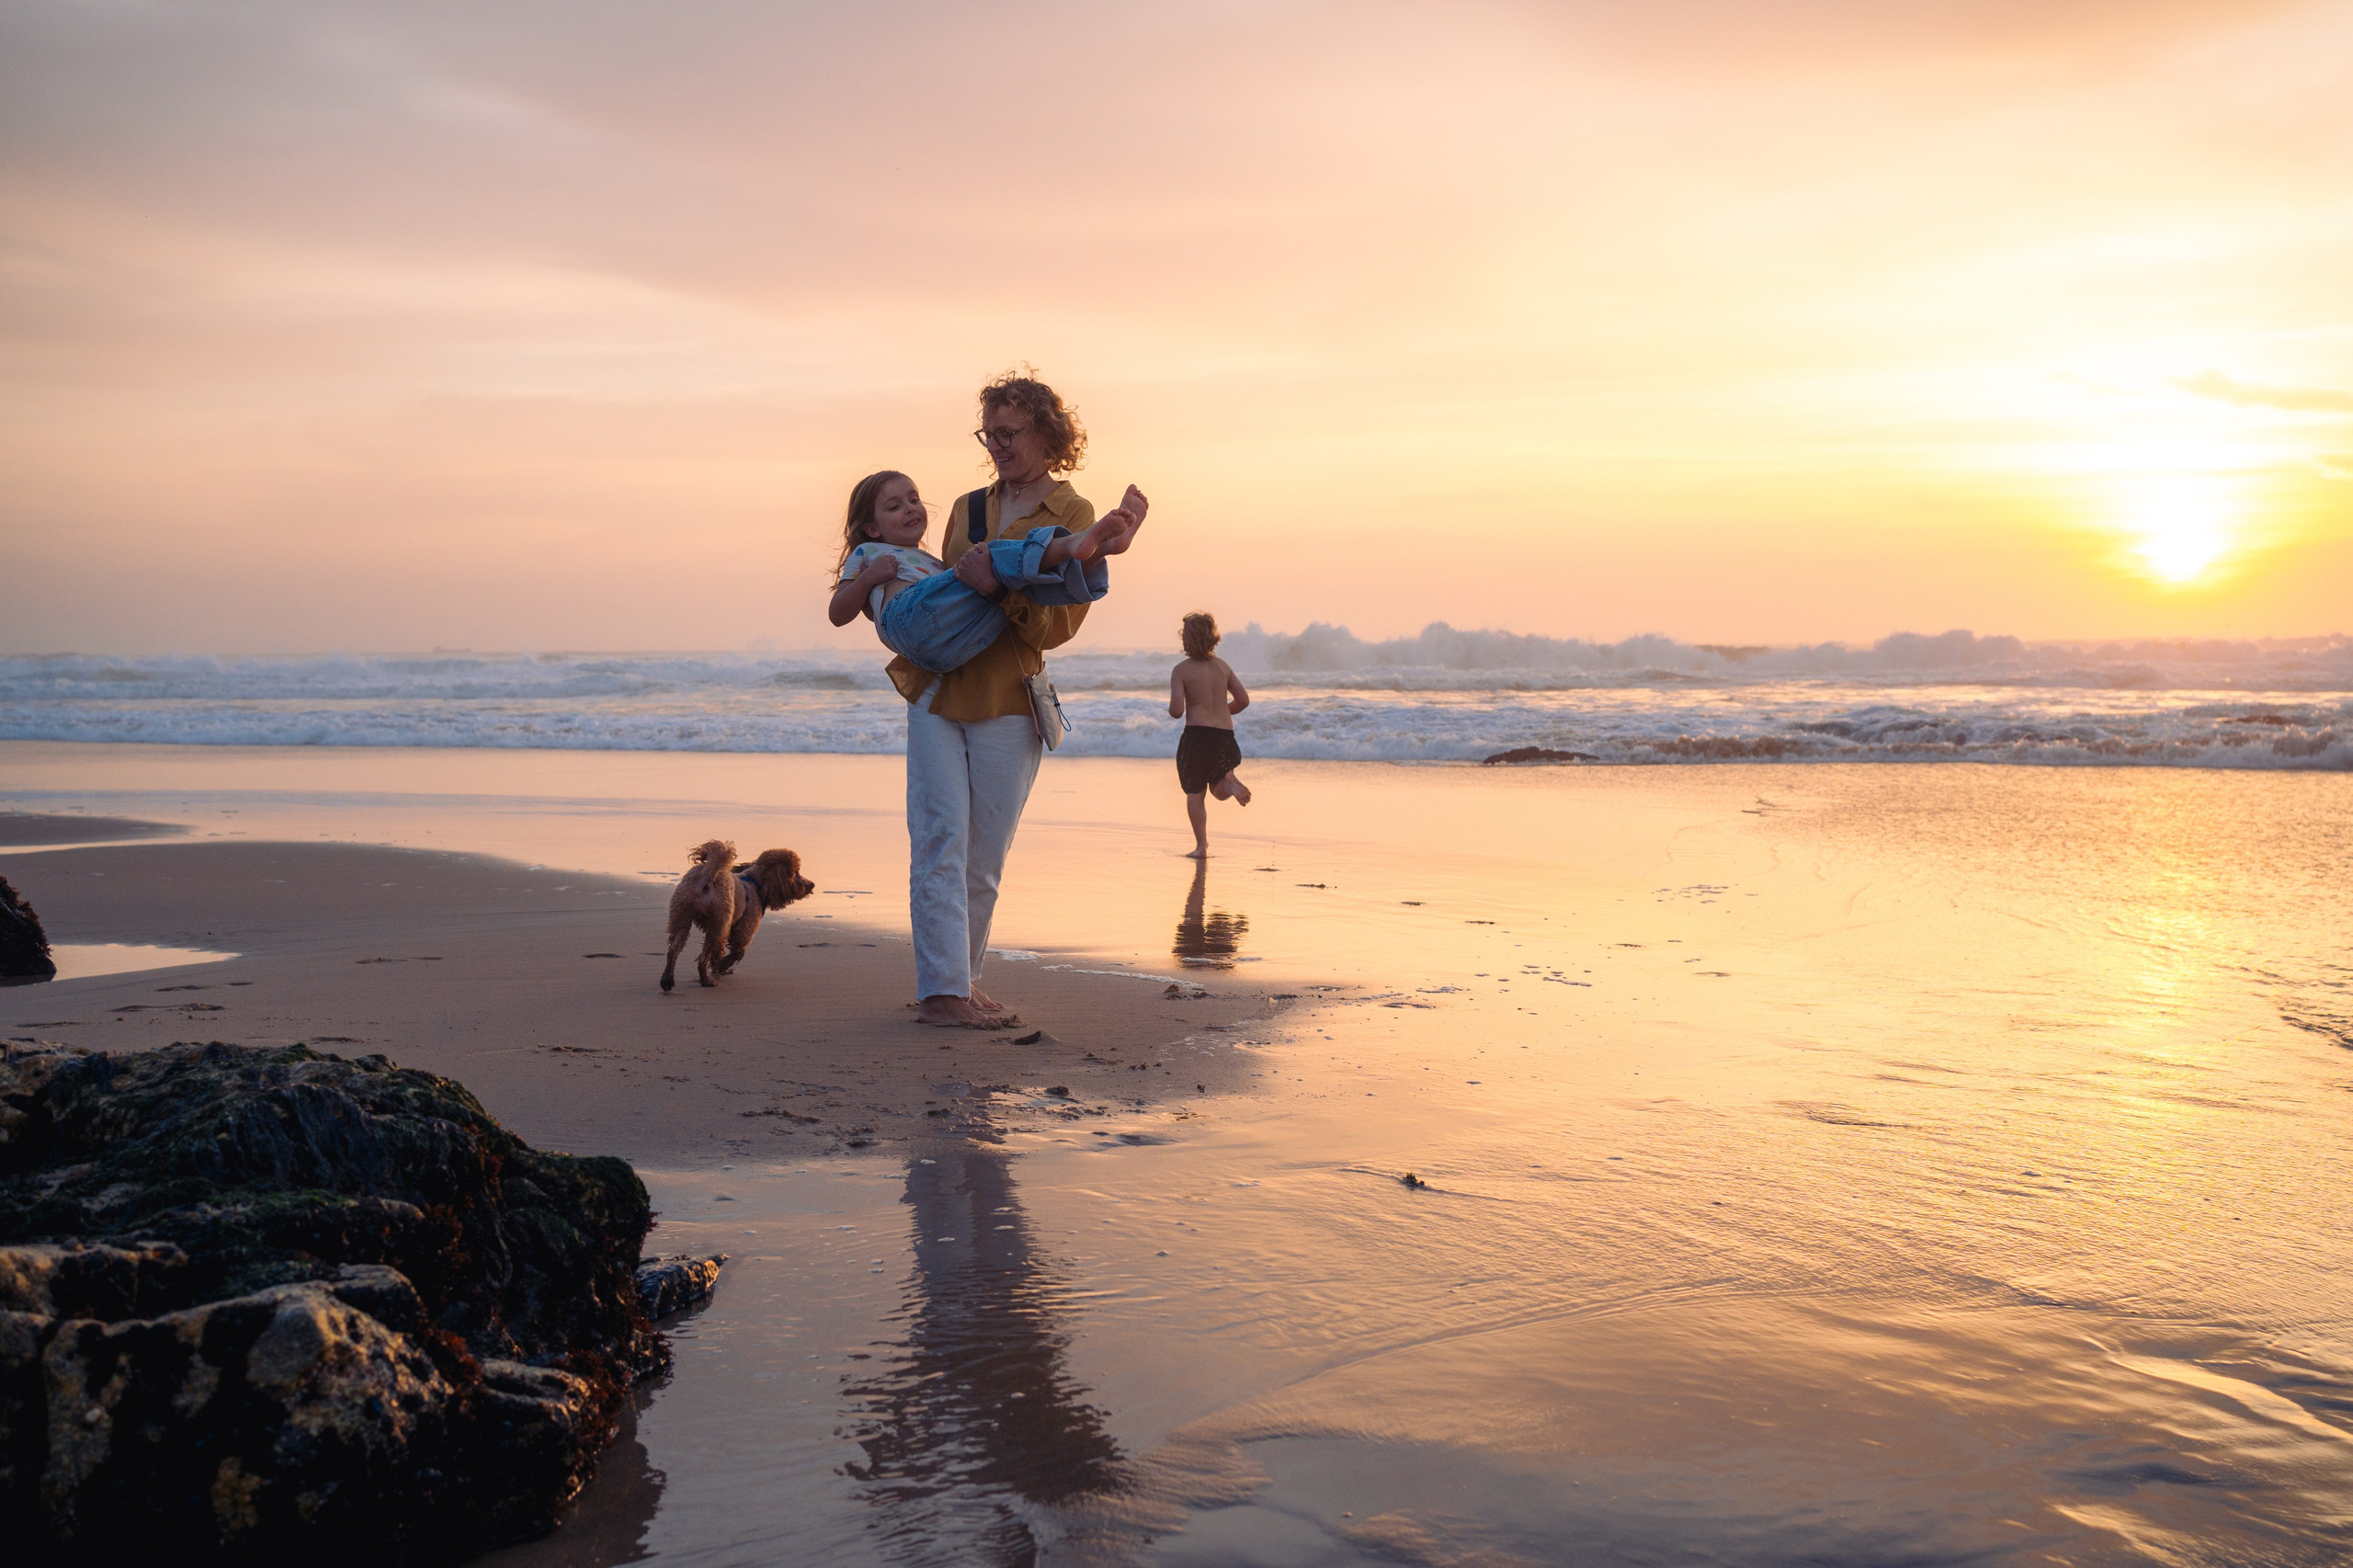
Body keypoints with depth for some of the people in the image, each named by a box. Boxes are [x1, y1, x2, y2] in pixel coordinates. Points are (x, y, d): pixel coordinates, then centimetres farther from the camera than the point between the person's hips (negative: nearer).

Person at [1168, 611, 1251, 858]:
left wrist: (1172, 709, 11)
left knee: (1195, 793, 7)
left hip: (1196, 736, -4)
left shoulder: (1181, 670, -6)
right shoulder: (1223, 666, 8)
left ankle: (1201, 845, 0)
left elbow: (1176, 711, -13)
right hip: (1225, 735, 4)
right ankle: (1229, 782, -17)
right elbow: (1243, 700, 8)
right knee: (1219, 791, 18)